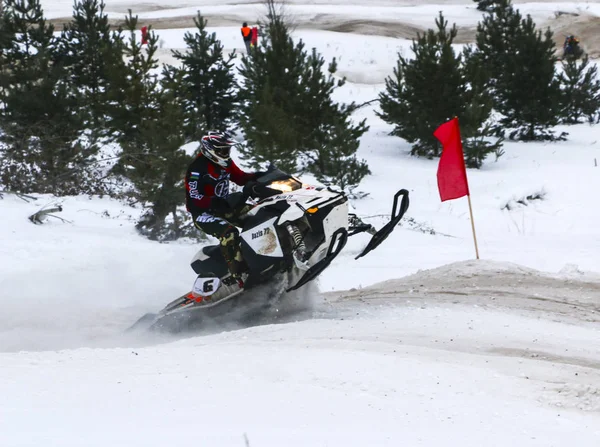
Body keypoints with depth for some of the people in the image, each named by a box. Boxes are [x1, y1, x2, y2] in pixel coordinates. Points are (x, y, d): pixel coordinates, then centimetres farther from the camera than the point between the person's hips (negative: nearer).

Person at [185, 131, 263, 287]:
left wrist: (260, 176, -5)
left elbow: (241, 178, 14)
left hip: (224, 208, 9)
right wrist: (215, 203, -36)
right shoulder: (197, 169, -19)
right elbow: (193, 198, -23)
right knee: (229, 232, -35)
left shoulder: (225, 163, 5)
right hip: (203, 213, -9)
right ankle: (239, 274, -38)